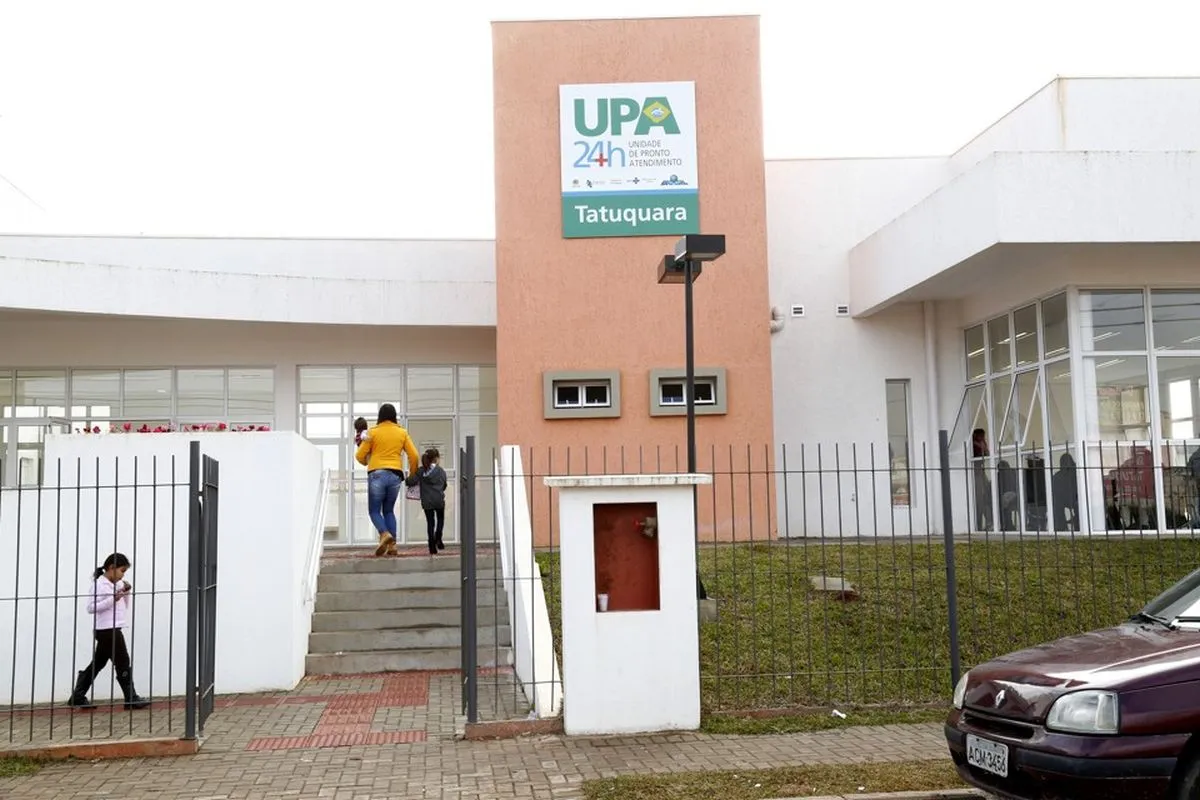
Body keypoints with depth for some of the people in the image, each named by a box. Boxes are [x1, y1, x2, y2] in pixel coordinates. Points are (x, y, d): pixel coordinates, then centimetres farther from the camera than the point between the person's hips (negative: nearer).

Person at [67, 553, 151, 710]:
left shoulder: (116, 585, 14)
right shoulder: (99, 584, -12)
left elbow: (123, 607, 21)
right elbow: (91, 608, -19)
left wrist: (126, 593, 5)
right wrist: (113, 599, -25)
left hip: (111, 630, 9)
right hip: (107, 630, -9)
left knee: (98, 663, 12)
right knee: (123, 663, -4)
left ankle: (77, 697, 17)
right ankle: (131, 698, 2)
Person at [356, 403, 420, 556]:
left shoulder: (373, 432, 1)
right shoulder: (402, 433, 8)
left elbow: (359, 456, 1)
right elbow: (414, 456, 5)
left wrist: (367, 463, 23)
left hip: (377, 474, -3)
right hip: (395, 475, 3)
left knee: (374, 510, 6)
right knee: (389, 510, 16)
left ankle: (385, 534, -21)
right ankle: (392, 545, 4)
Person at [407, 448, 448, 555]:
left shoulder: (421, 471, -2)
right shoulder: (441, 471, 0)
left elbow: (410, 482, -10)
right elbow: (444, 485, 10)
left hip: (427, 501, 0)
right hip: (439, 500, 0)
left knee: (430, 522, 7)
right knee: (440, 519, 20)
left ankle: (432, 547, 3)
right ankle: (438, 539, -1)